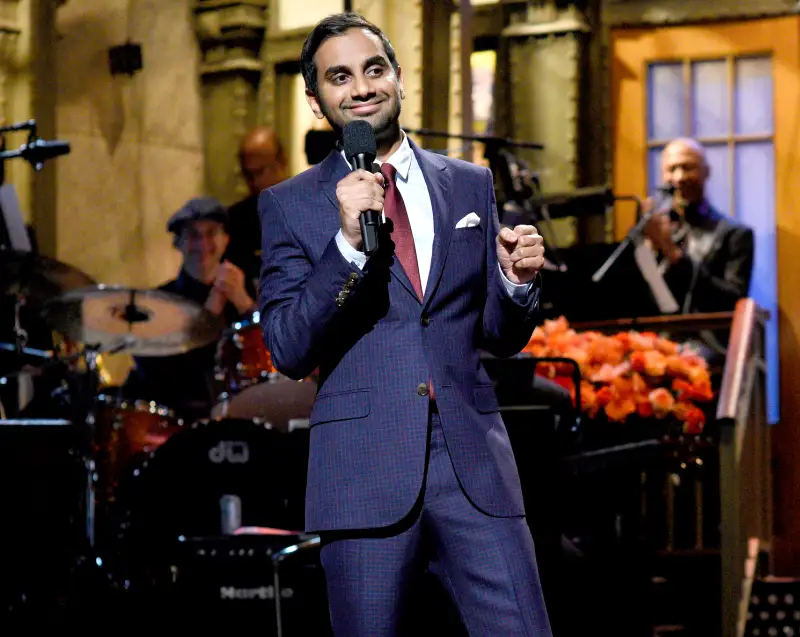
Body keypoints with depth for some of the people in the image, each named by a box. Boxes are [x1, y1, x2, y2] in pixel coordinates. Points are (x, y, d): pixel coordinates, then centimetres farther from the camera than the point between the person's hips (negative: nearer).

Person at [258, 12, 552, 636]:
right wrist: (347, 242, -15)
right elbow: (288, 351, -4)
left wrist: (518, 280, -5)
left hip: (473, 461, 2)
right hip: (362, 467, -2)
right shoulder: (289, 205, 6)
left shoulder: (471, 184, 13)